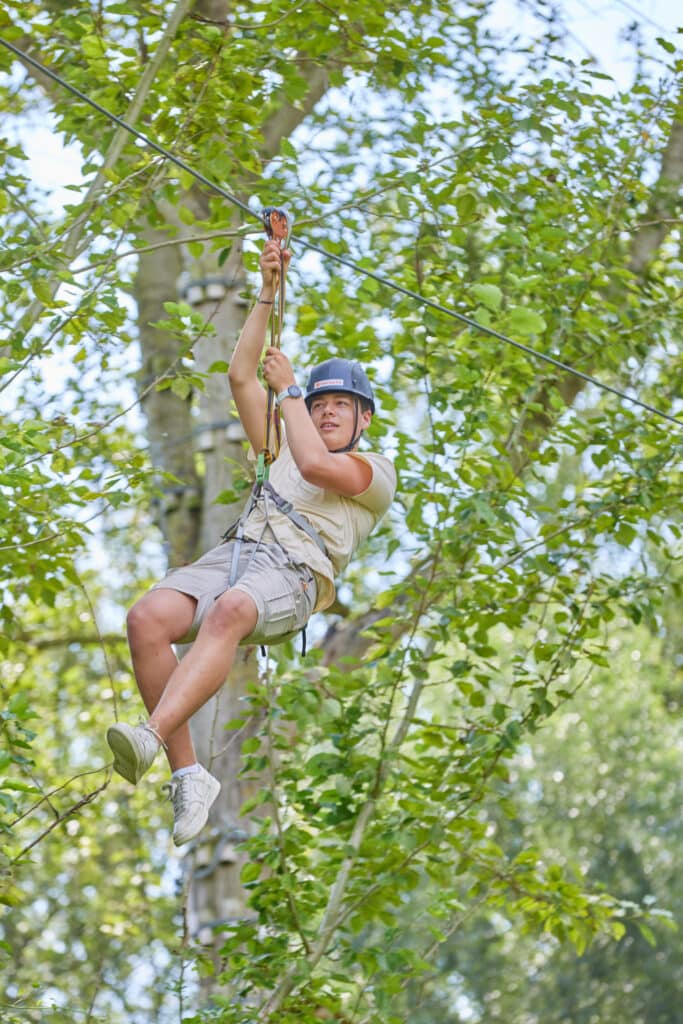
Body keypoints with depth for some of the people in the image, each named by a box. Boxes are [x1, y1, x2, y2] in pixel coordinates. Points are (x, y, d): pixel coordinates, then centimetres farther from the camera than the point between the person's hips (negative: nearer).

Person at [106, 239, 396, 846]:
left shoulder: (377, 472, 19)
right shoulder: (282, 453, 39)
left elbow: (316, 466, -2)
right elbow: (241, 376, 34)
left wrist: (287, 390, 11)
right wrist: (269, 293, 30)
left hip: (294, 575, -6)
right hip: (235, 553, 6)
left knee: (230, 611, -43)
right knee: (147, 618, -29)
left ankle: (149, 741, -61)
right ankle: (188, 776, -31)